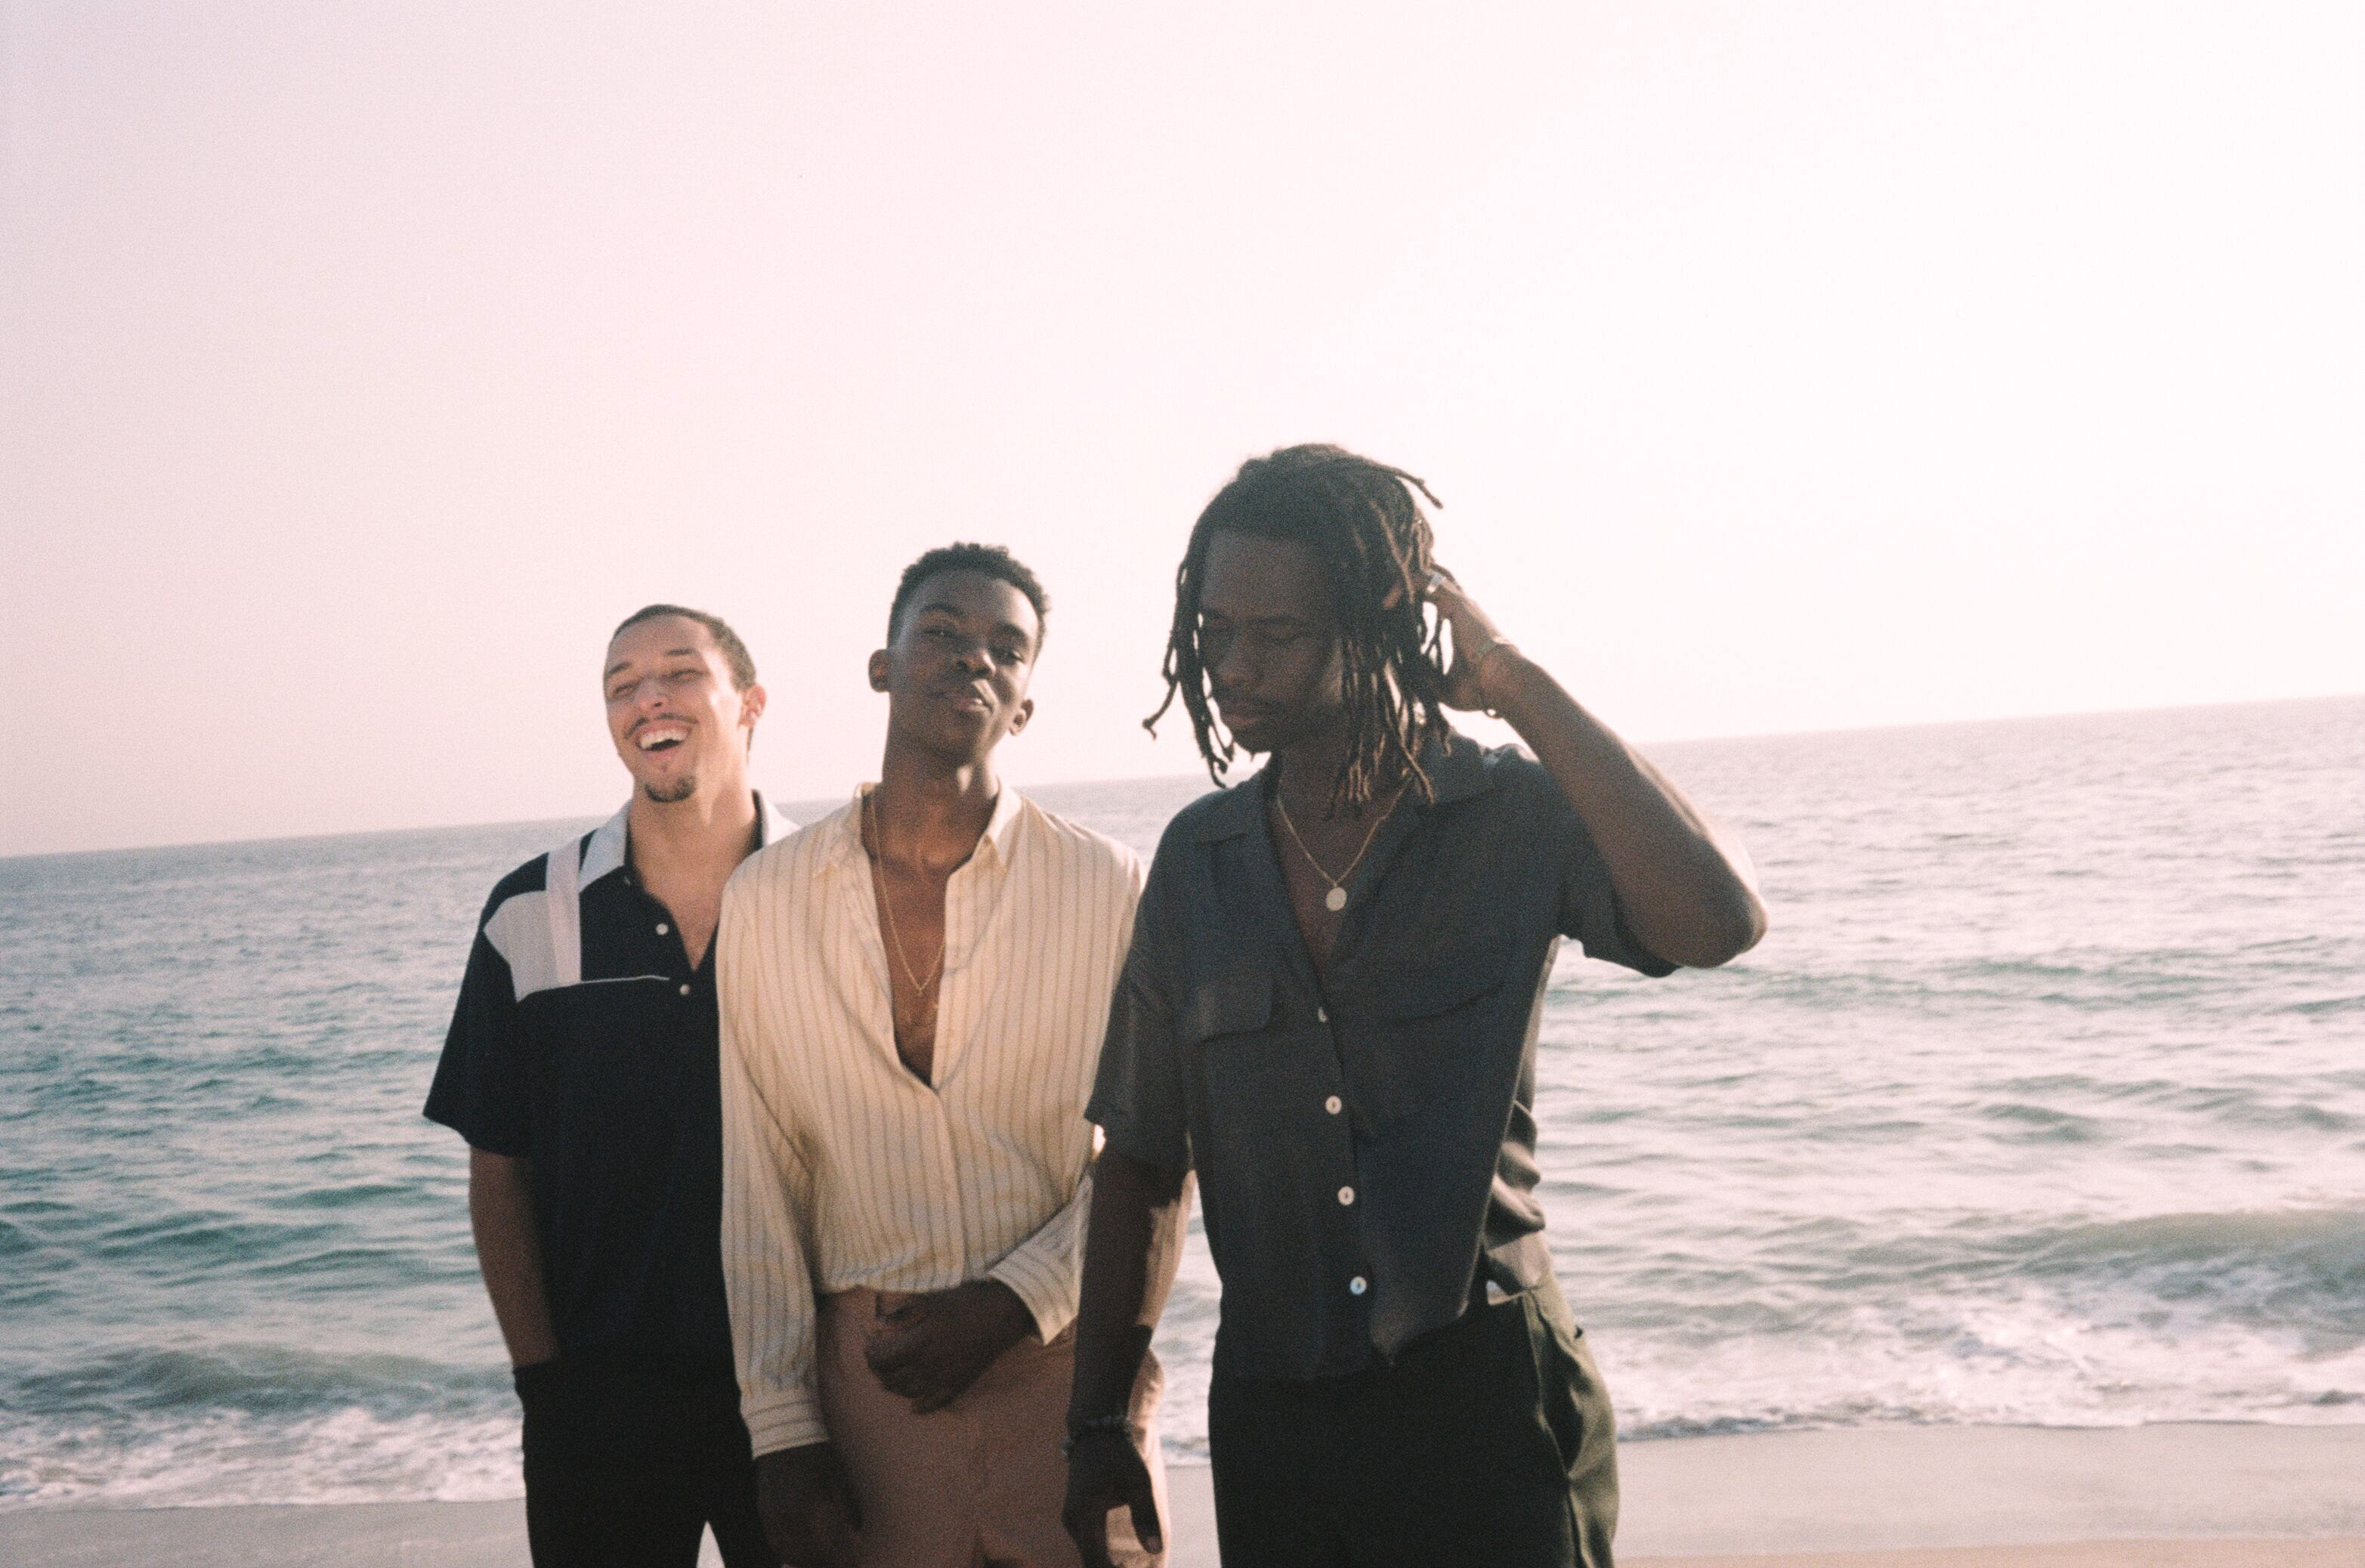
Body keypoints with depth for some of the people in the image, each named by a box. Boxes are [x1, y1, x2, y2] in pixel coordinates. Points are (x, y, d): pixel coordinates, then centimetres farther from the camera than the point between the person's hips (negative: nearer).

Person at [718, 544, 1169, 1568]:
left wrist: (1008, 1307, -12)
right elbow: (756, 1186, 3)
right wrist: (780, 1428, 1)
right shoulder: (765, 898, 2)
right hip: (869, 1384, 1)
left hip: (1065, 1363, -1)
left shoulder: (1110, 889, -3)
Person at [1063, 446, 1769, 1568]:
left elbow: (1719, 924, -29)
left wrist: (1514, 683, -23)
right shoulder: (1199, 857, 4)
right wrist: (1097, 1428, 7)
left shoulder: (1517, 818, -8)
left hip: (1485, 1403, -3)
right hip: (1269, 1422, 4)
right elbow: (1141, 1160, 9)